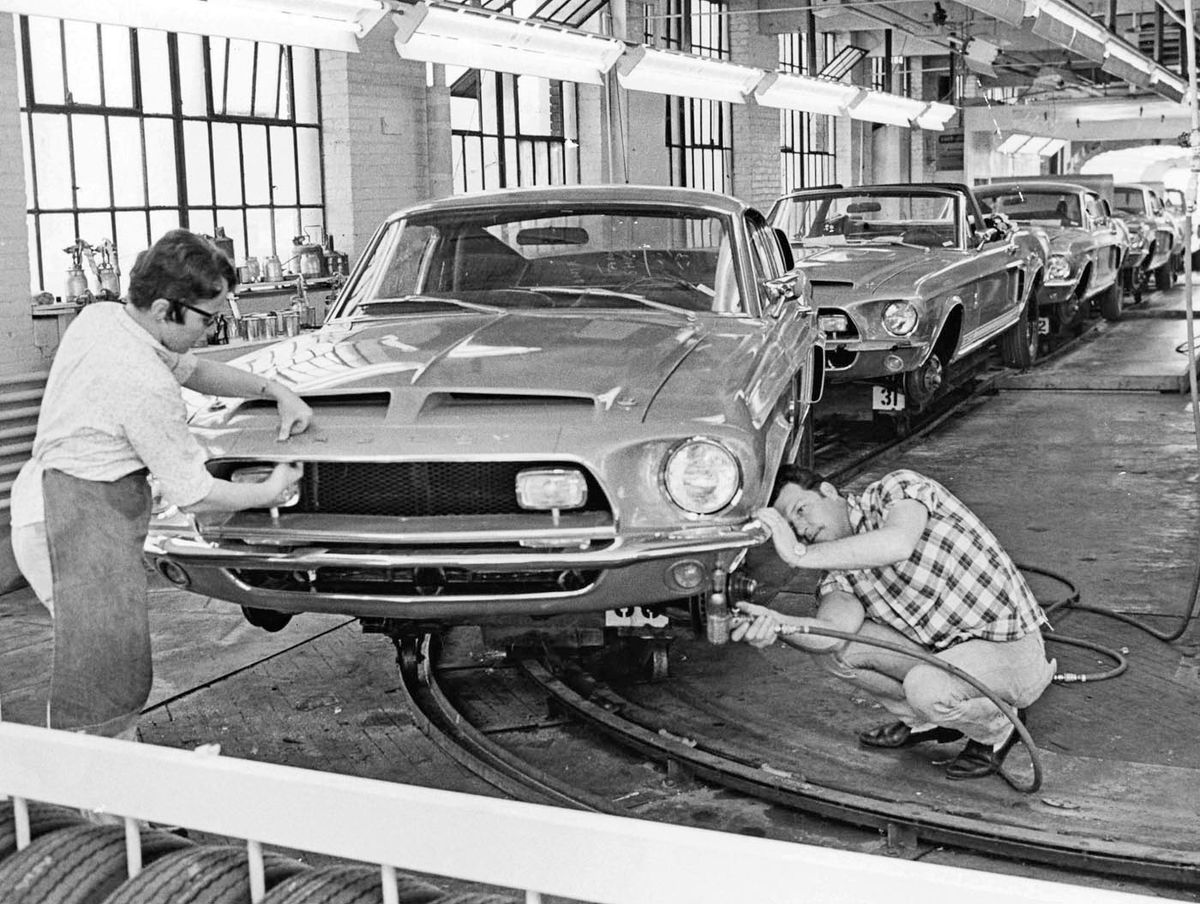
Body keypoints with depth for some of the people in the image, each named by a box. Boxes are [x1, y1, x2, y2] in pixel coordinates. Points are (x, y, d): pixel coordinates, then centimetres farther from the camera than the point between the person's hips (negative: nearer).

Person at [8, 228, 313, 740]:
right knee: (98, 681, -5)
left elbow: (191, 370, 20)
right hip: (79, 516, -10)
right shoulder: (147, 388, -23)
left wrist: (275, 391, 11)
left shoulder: (99, 316, 4)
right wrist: (270, 491, 0)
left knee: (114, 672, 16)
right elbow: (193, 495, -15)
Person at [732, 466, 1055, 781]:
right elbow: (834, 629, -21)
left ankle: (998, 728, -1)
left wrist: (801, 554, -33)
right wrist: (776, 623, -41)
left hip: (1013, 649, -6)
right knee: (832, 647, -6)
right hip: (941, 649, 7)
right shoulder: (841, 575, 3)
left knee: (927, 686, -34)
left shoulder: (899, 488, -12)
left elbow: (898, 544, -37)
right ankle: (927, 720, 13)